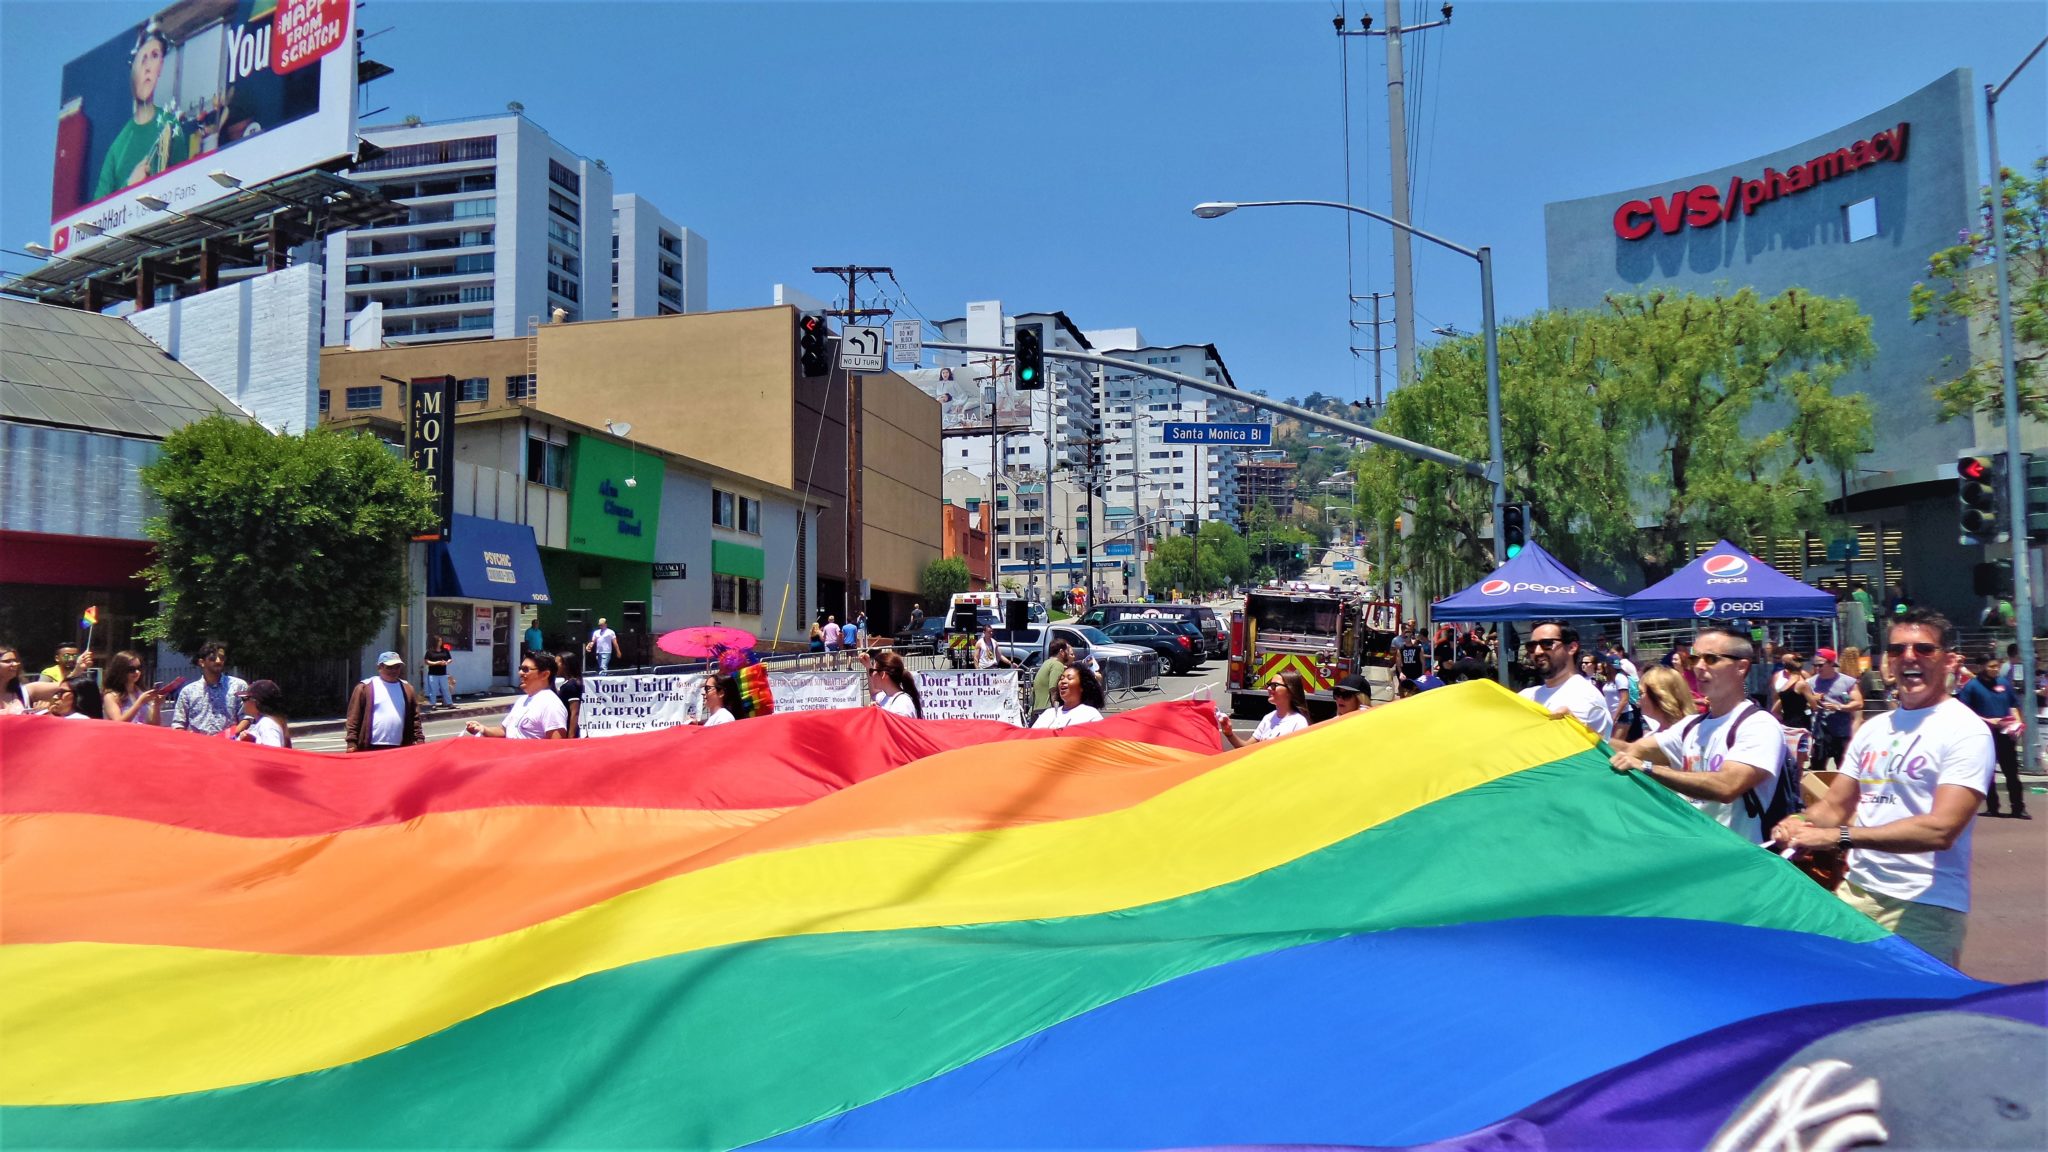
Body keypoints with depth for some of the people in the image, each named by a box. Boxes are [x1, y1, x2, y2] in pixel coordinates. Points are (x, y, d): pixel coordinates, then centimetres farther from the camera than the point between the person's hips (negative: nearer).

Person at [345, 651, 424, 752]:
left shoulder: (407, 689, 13)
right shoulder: (365, 687, 2)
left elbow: (415, 718, 12)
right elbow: (354, 718, -2)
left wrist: (419, 741, 4)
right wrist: (352, 743, -8)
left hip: (400, 749, 4)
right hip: (370, 748, -4)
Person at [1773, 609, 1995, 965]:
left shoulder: (1966, 731, -10)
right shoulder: (1872, 728, 11)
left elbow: (1941, 829, -21)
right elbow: (1836, 805, 14)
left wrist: (1838, 837, -26)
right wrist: (1800, 823, -9)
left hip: (1925, 906, -6)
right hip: (1856, 891, 6)